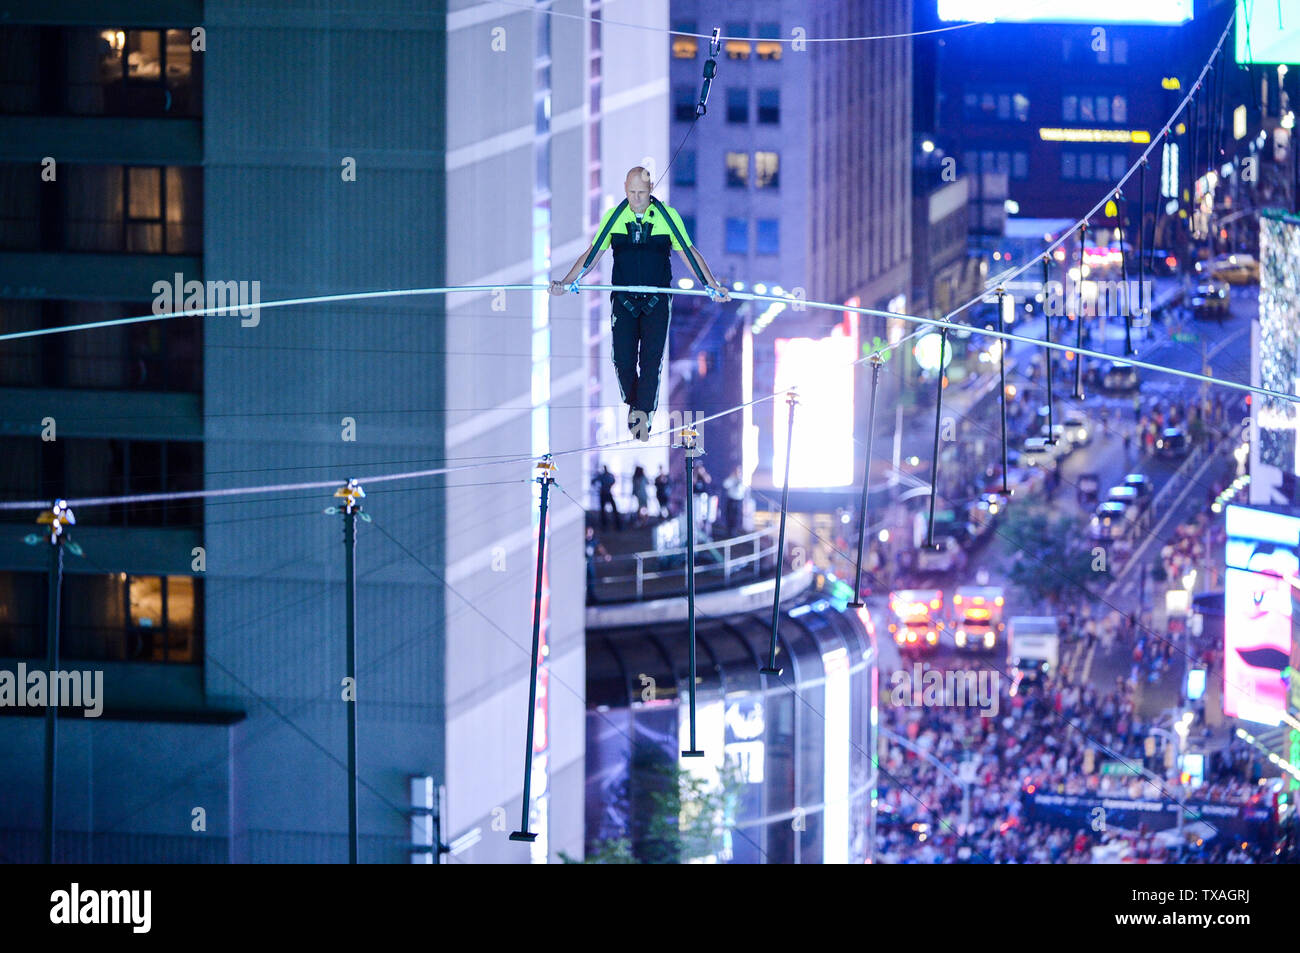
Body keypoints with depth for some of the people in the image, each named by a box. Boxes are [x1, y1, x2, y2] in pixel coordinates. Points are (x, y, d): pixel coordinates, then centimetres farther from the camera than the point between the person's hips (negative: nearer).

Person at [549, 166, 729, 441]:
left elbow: (689, 253, 2)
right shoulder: (614, 217, 2)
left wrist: (712, 285, -5)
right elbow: (592, 254, 5)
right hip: (623, 300, 1)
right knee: (623, 359, -4)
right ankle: (634, 404, 19)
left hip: (657, 301, -1)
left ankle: (643, 415, -10)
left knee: (651, 360, -10)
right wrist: (566, 283, -3)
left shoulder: (668, 216, -1)